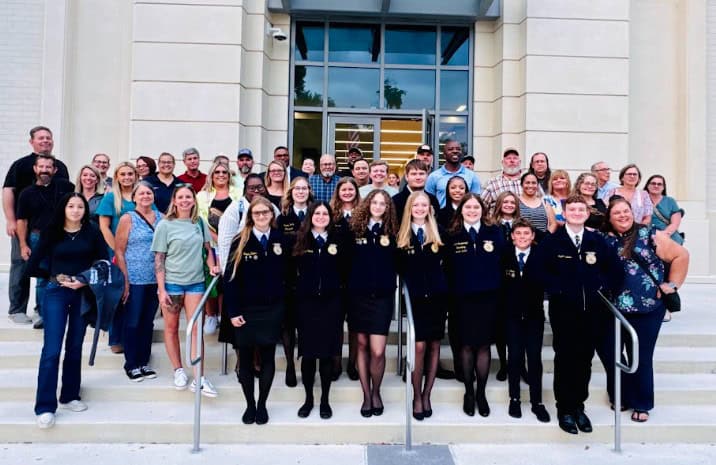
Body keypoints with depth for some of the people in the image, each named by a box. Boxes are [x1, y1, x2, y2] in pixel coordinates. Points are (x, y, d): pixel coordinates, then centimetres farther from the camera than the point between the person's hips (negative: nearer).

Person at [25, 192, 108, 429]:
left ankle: (69, 396, 24)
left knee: (75, 348, 10)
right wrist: (56, 277, -5)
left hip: (83, 294, 2)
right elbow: (32, 267, 3)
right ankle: (45, 407, -1)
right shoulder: (51, 233, 1)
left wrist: (84, 281, -12)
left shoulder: (92, 233, 2)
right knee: (51, 350, -6)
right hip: (56, 294, -1)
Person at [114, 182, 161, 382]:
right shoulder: (128, 218, -3)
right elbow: (119, 250, -5)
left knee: (148, 322, 12)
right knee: (133, 322, 4)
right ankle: (131, 365, 16)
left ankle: (143, 362, 23)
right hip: (135, 280, -4)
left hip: (156, 280, 4)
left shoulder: (161, 218, 7)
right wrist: (125, 279, -10)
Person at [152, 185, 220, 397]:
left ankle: (198, 378, 2)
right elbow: (158, 259, -5)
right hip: (171, 283, -2)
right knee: (171, 328, 8)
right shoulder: (165, 225, -4)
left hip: (195, 282, 2)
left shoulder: (200, 223, 5)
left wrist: (212, 266, -4)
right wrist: (161, 289, -11)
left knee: (196, 328, -1)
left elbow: (208, 248, 15)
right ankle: (178, 371, 24)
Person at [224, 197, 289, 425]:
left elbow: (287, 274, 5)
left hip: (272, 309, 1)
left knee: (267, 357, 8)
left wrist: (286, 306, -1)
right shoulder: (240, 242, -4)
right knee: (245, 359, 8)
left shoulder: (281, 239, 1)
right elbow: (230, 278, -4)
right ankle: (249, 404, 24)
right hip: (246, 310, -1)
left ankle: (262, 404, 23)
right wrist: (233, 312, -9)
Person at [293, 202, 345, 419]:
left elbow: (344, 273, 5)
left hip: (331, 304, 0)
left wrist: (336, 255, -8)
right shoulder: (300, 240, 4)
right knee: (307, 352, 5)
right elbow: (292, 272, 0)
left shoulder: (338, 241, 6)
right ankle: (308, 399, 22)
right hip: (306, 303, 0)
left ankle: (325, 400, 19)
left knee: (327, 354, 5)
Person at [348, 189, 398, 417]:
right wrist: (346, 286, -2)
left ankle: (376, 392, 20)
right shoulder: (356, 229, 2)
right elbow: (346, 260, 3)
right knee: (362, 345, 11)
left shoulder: (391, 232, 2)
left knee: (377, 351, -6)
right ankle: (366, 395, 25)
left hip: (382, 296, -1)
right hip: (358, 295, 1)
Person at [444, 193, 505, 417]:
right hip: (463, 298, -1)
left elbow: (501, 262, -1)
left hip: (488, 297, 1)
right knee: (466, 345, 7)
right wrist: (451, 293, -7)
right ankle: (468, 392, 23)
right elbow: (448, 268, -1)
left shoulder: (494, 233, 4)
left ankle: (481, 392, 23)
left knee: (484, 345, 7)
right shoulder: (452, 235, 2)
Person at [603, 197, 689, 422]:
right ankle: (624, 397, 30)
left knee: (641, 357, 8)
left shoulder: (649, 235, -4)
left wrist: (672, 284, -3)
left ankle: (642, 404, 27)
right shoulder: (605, 241, 3)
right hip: (617, 308, 2)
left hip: (649, 307, -2)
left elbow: (681, 255, -1)